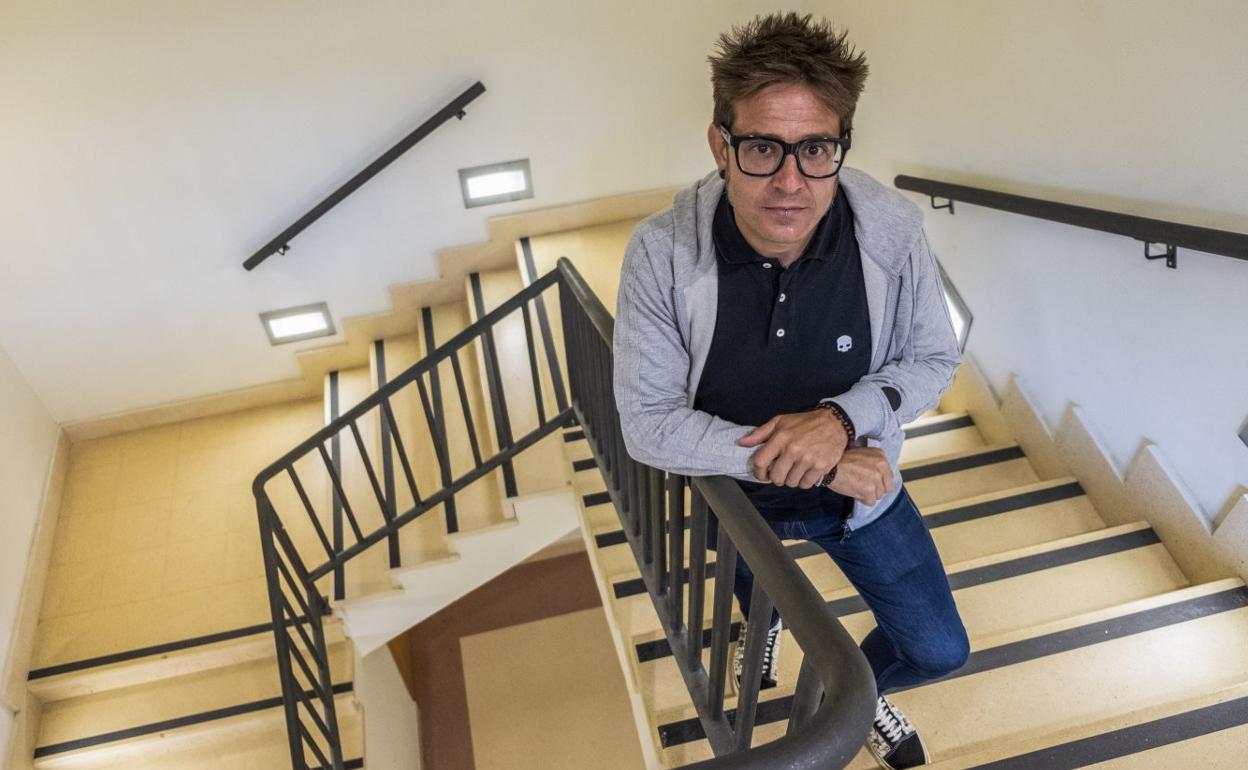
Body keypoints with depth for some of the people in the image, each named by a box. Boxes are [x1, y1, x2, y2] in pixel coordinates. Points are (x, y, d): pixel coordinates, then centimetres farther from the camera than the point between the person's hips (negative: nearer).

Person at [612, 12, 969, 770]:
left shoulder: (894, 230, -27)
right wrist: (802, 462, -33)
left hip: (860, 482, 1)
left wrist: (844, 417, -32)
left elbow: (934, 359, -12)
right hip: (731, 488, 0)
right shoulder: (663, 252, -32)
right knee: (755, 594, 32)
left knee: (938, 649, 9)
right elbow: (649, 422, -26)